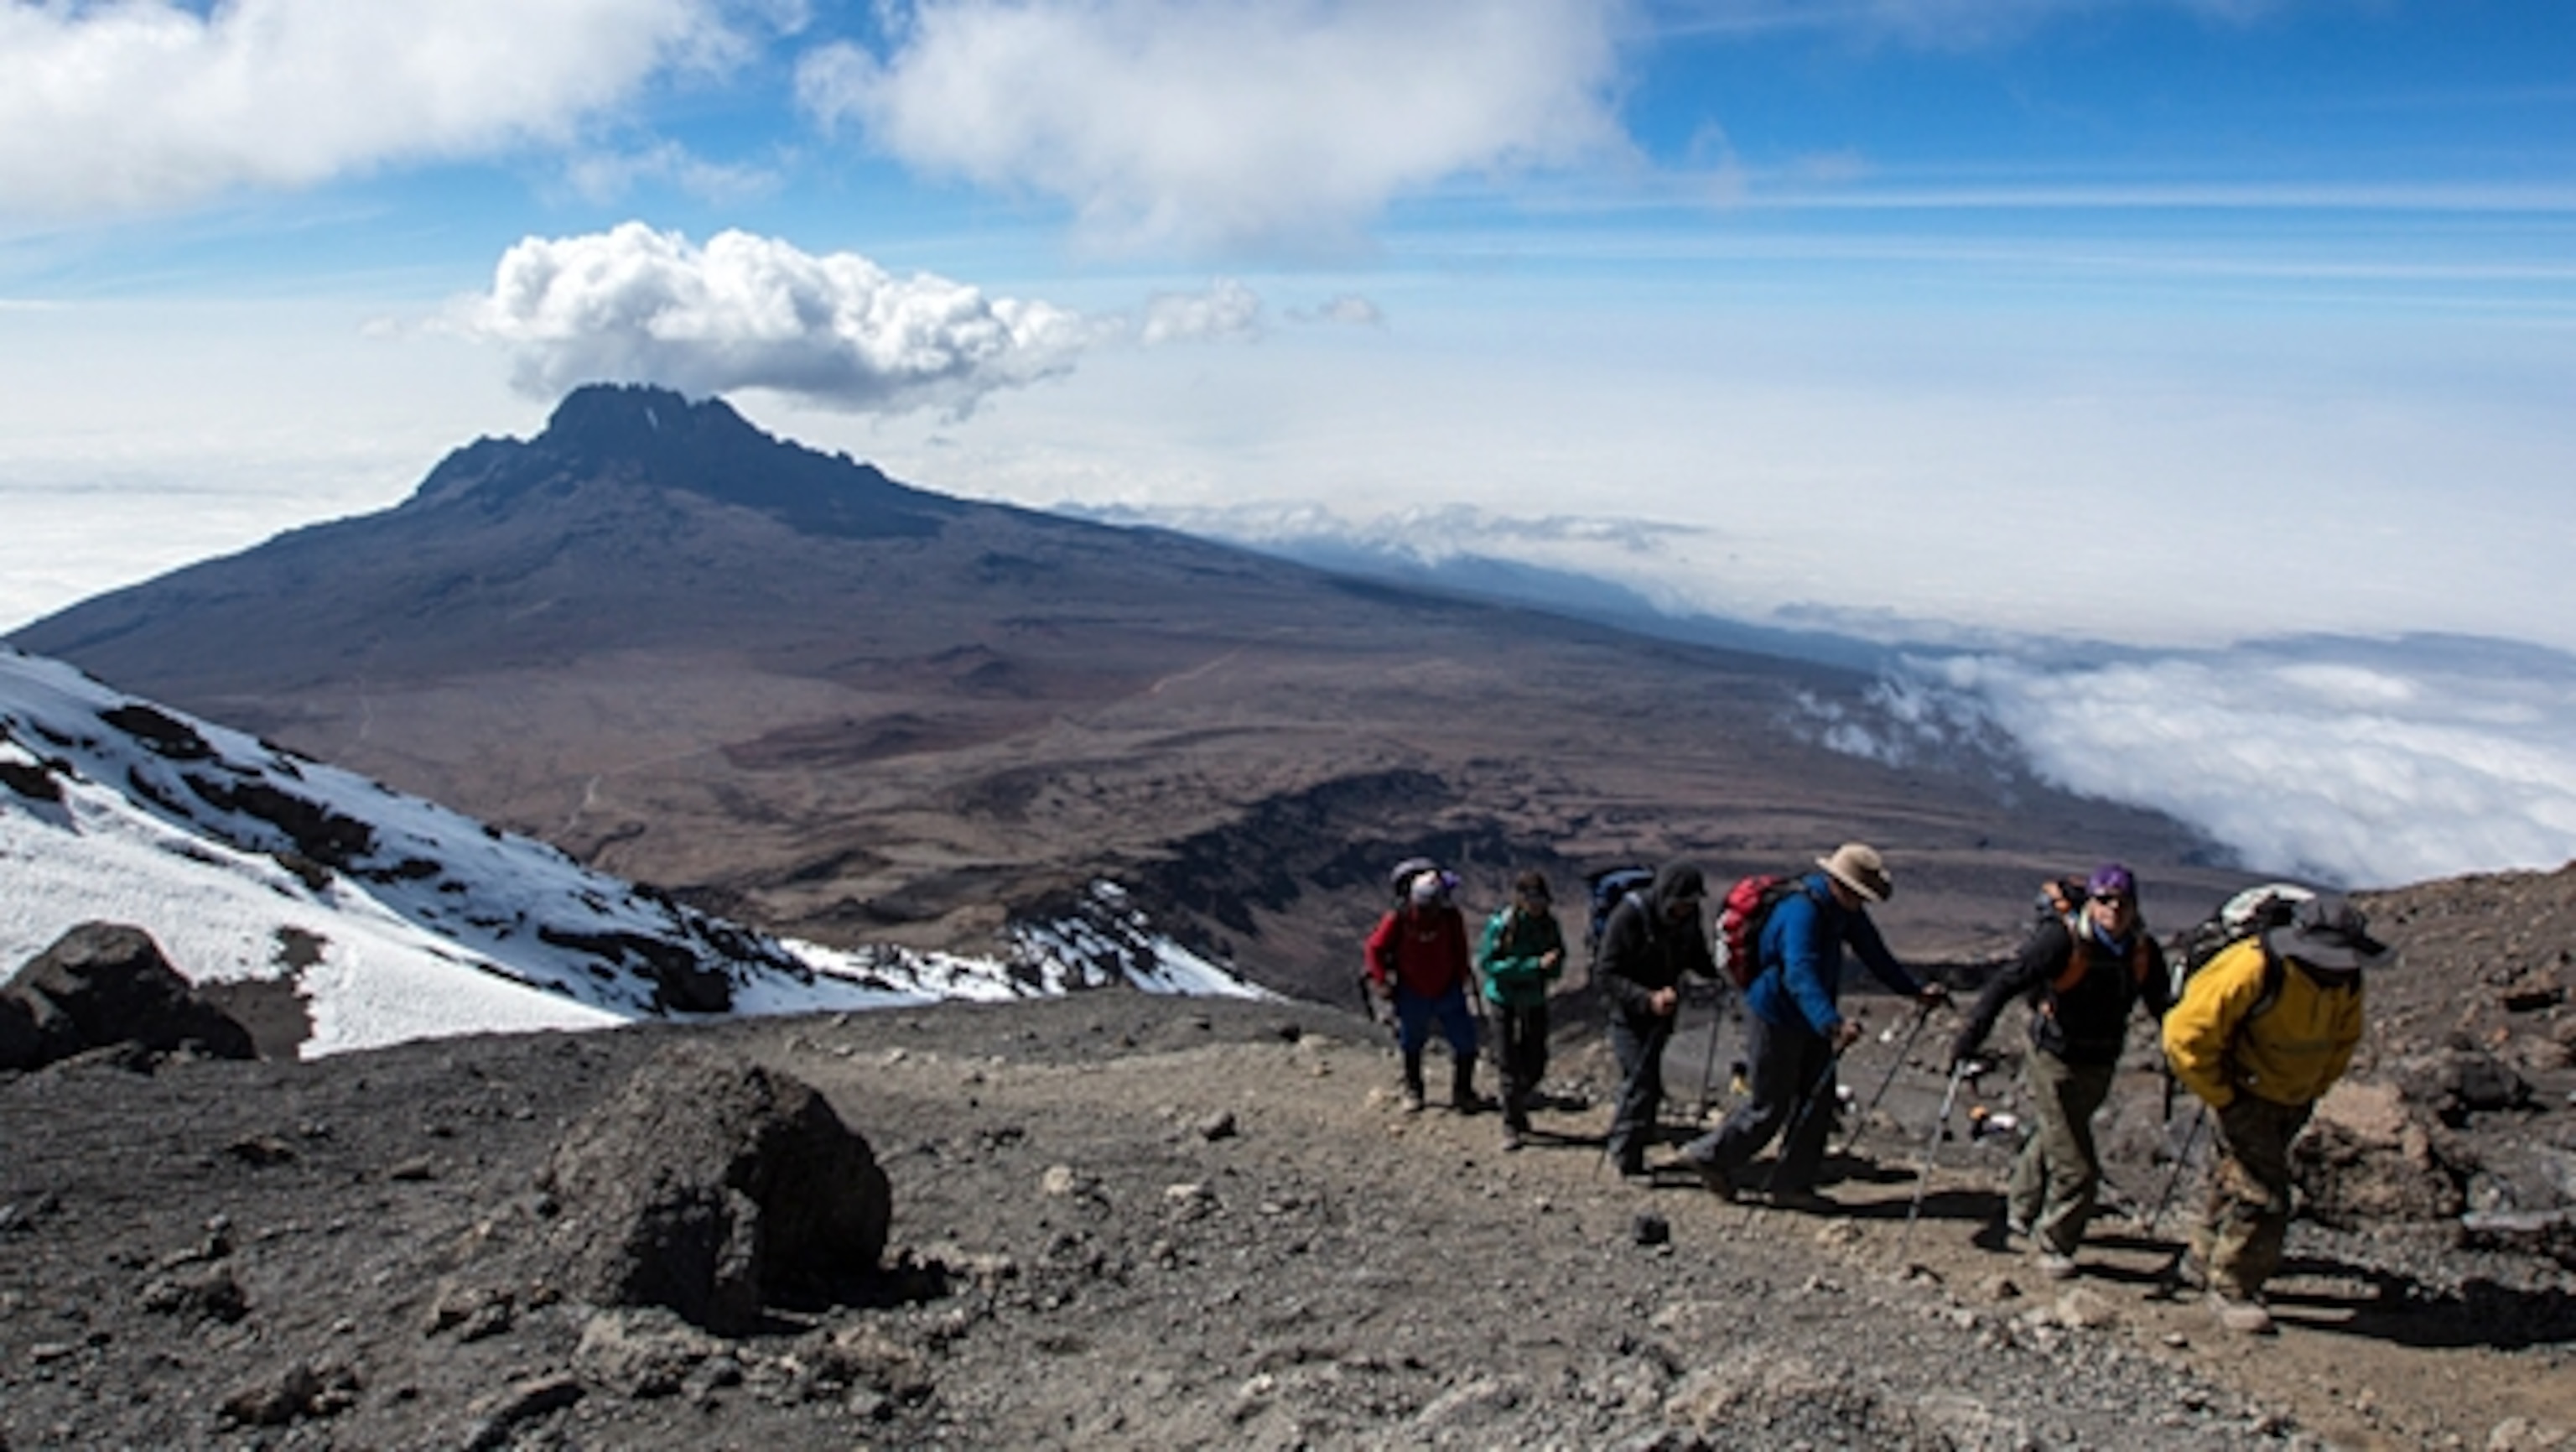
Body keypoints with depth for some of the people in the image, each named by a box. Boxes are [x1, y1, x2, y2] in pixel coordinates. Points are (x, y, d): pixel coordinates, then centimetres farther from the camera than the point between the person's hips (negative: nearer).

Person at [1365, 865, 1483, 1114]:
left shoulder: (1450, 916, -14)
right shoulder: (1399, 918, -21)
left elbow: (1460, 950, 4)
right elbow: (1376, 948, -7)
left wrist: (1460, 979, 5)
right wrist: (1382, 981, -8)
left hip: (1448, 992, 1)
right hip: (1413, 995, -1)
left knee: (1465, 1044, -1)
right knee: (1411, 1046, 16)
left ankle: (1462, 1093, 17)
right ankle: (1412, 1092, 36)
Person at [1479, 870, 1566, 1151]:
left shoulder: (1549, 923, -6)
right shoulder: (1501, 925, -18)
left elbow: (1558, 960, 6)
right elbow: (1488, 964, -20)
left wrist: (1551, 966, -20)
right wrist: (1534, 965, -26)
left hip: (1535, 1001, 4)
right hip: (1505, 1001, -4)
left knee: (1536, 1066, 9)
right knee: (1511, 1065, -3)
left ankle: (1519, 1105, 37)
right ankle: (1511, 1127, 10)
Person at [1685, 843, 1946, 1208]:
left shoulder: (1843, 910, -1)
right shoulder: (1802, 912, -30)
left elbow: (1875, 954, 10)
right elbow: (1800, 975, -43)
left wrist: (1916, 989, 2)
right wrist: (1833, 1024, -55)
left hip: (1809, 1020, 9)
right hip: (1774, 1019, -9)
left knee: (1818, 1100, 9)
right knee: (1771, 1106, 1)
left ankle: (1793, 1184, 20)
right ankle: (1711, 1156, 21)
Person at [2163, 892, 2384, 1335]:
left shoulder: (2346, 980, -9)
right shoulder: (2254, 970, -32)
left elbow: (2344, 1037, 14)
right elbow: (2185, 1034, -28)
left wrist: (2315, 1089, 9)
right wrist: (2219, 1096, -18)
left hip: (2292, 1099, 7)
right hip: (2246, 1095, -7)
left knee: (2240, 1176, 21)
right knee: (2261, 1195, -9)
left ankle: (2210, 1253, 41)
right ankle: (2230, 1289, 8)